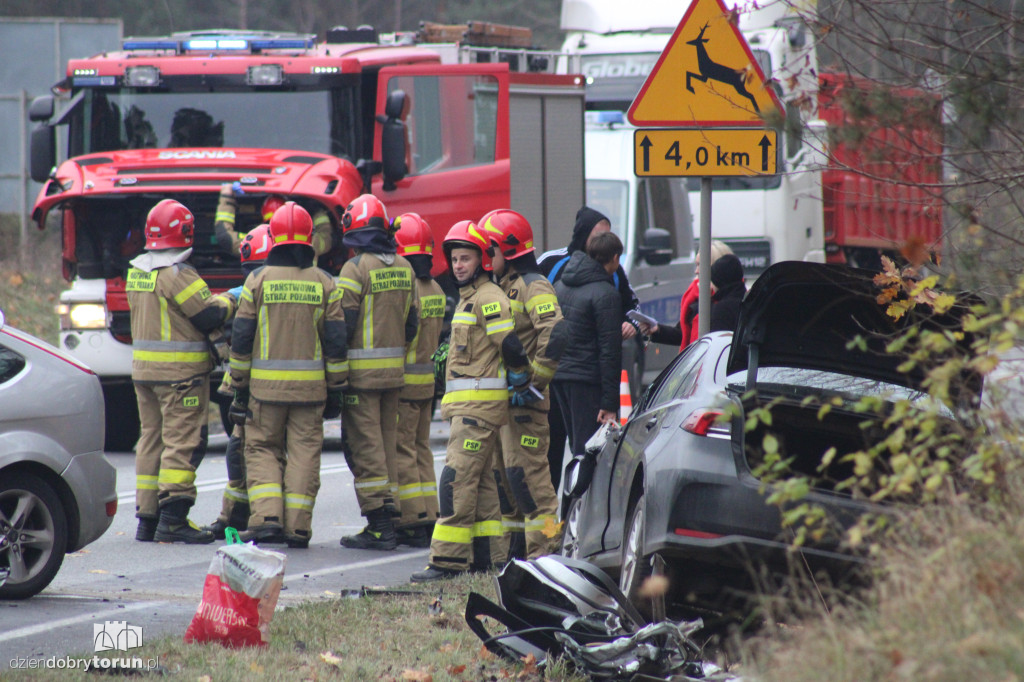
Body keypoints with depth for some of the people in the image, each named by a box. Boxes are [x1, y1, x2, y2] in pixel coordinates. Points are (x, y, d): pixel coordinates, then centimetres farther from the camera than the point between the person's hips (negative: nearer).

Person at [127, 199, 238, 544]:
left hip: (144, 369, 8)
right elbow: (210, 316, -15)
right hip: (180, 373, -8)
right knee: (182, 441, -6)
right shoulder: (178, 275, -17)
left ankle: (147, 519, 13)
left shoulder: (136, 272, 10)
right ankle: (172, 519, -11)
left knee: (152, 439, 12)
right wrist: (228, 300, 5)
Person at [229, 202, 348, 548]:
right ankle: (297, 527, 2)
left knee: (262, 448, 9)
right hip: (310, 387, 1)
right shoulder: (324, 283, 1)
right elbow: (336, 340, 2)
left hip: (265, 384, -1)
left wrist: (240, 385, 9)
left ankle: (267, 517, -7)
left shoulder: (258, 280, -2)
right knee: (304, 451, 6)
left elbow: (241, 338, 1)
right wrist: (336, 386, 10)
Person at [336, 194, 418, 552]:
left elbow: (343, 324, -14)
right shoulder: (403, 268, 9)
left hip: (361, 371, -7)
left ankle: (378, 525, -7)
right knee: (386, 443, 14)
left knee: (364, 445, -4)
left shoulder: (356, 268, -12)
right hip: (395, 371, 7)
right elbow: (411, 323, 14)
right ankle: (389, 514, 15)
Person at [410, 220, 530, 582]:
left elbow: (510, 345, -19)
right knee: (480, 478, 12)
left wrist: (520, 379, -7)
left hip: (480, 402, -11)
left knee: (458, 477, -14)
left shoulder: (488, 298, -13)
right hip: (467, 402, 11)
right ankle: (489, 553, 16)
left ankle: (449, 558, -18)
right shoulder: (469, 297, 20)